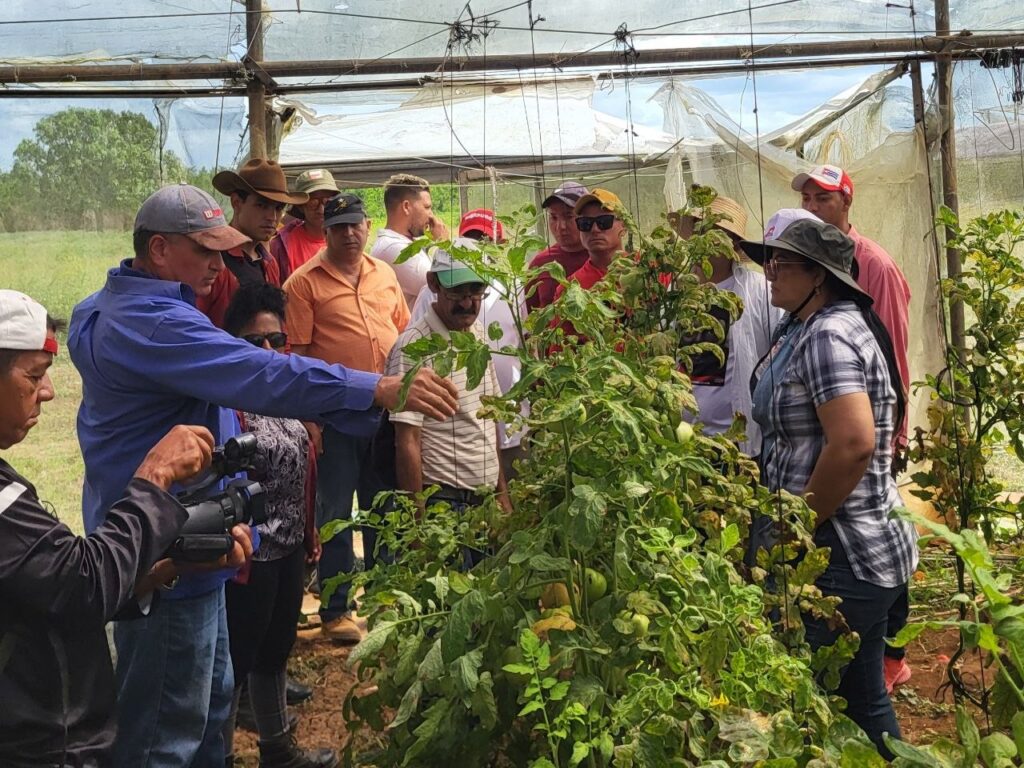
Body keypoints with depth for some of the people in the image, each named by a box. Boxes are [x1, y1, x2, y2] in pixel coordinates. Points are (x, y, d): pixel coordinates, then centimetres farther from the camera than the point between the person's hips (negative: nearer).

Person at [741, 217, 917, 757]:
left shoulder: (827, 336, -18)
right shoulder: (813, 327, 13)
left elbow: (853, 444, -29)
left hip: (843, 556, -10)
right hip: (849, 549, 10)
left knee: (857, 702, 3)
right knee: (861, 698, 20)